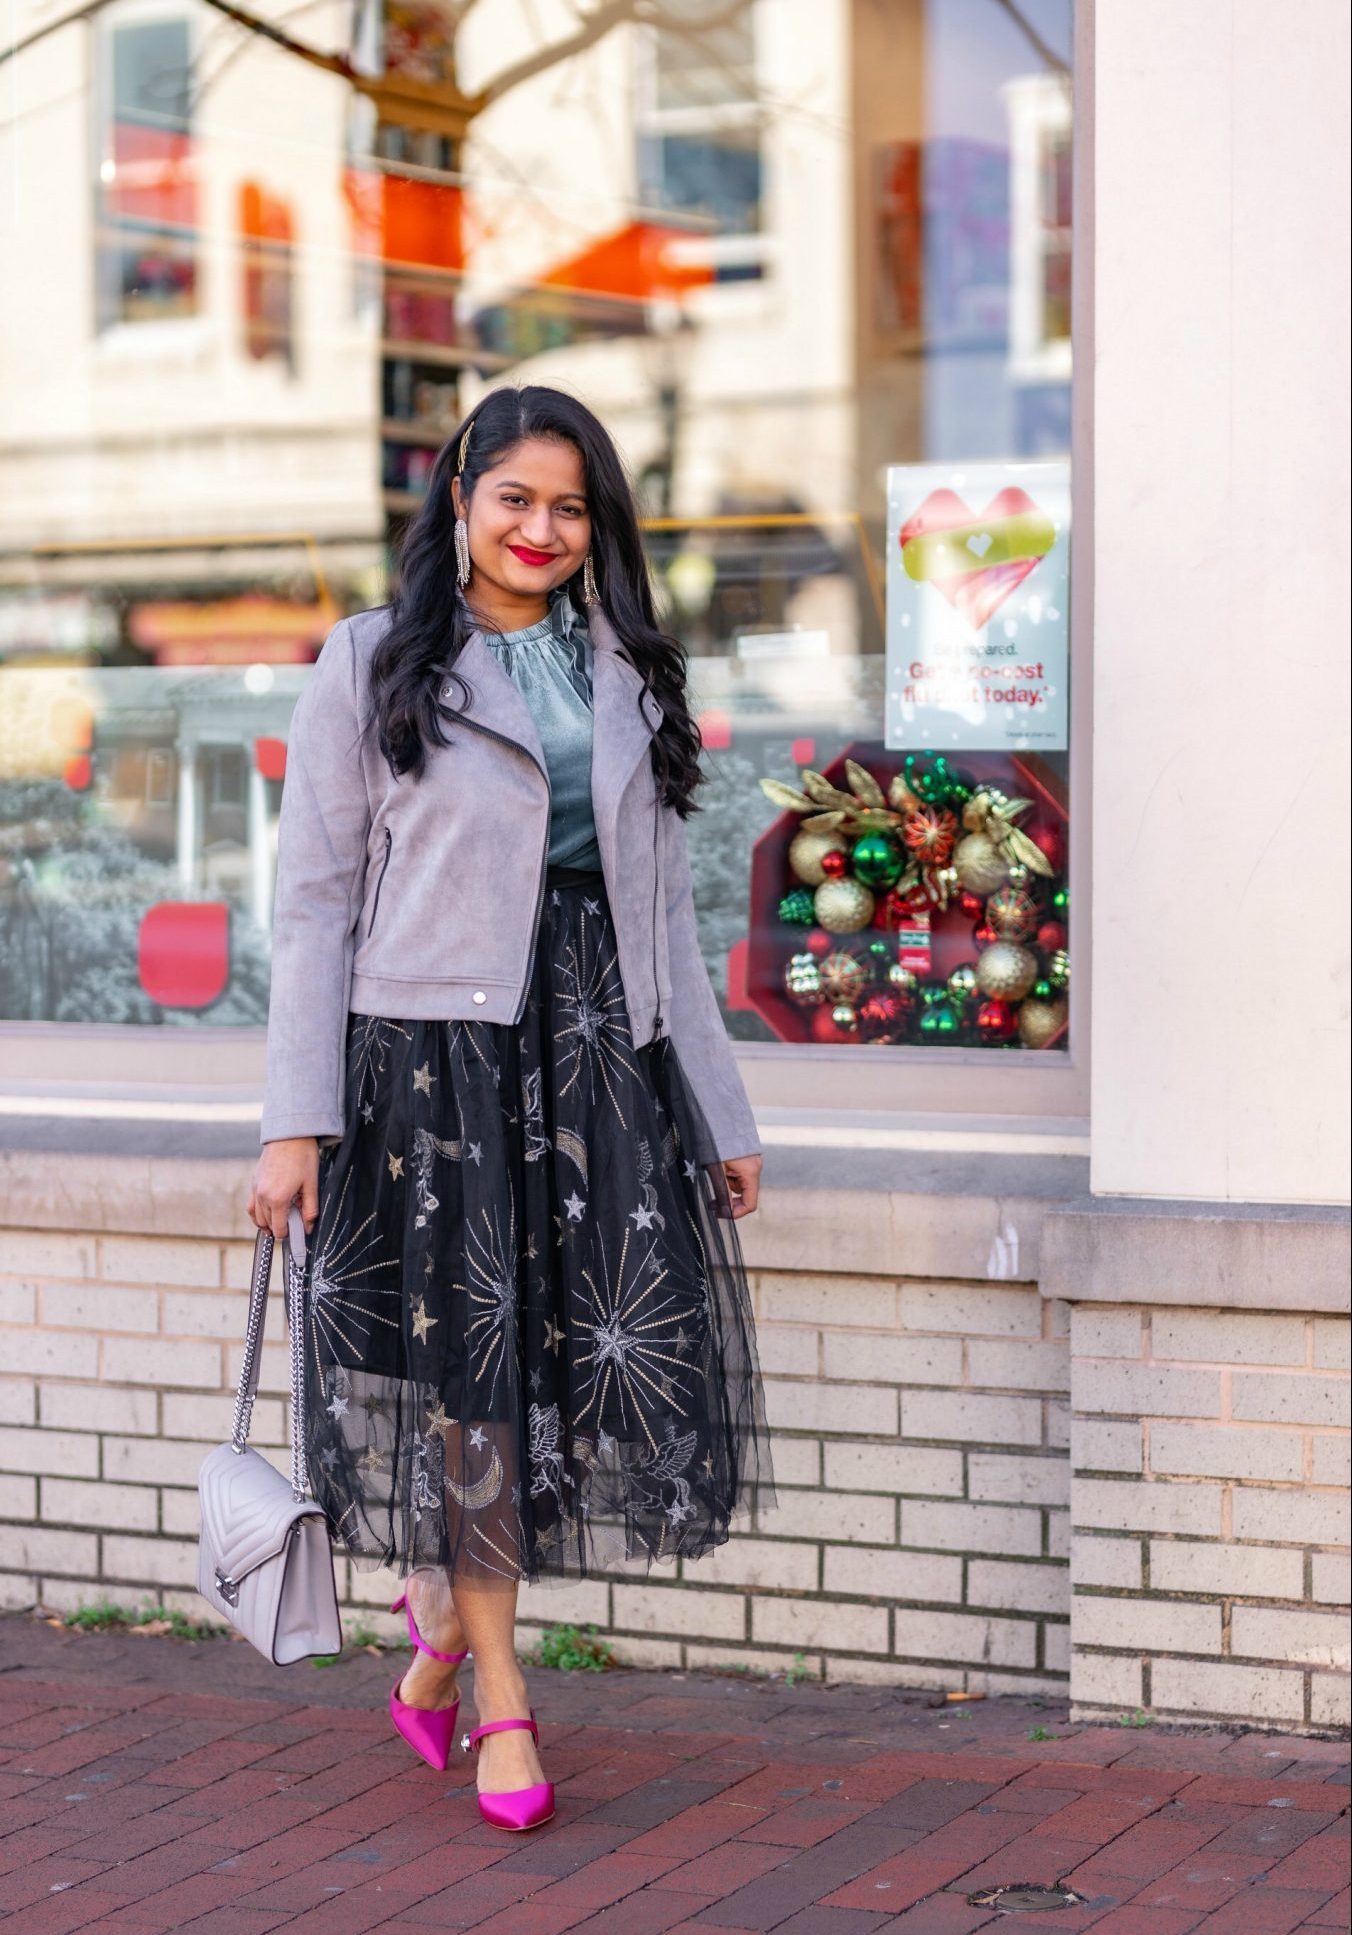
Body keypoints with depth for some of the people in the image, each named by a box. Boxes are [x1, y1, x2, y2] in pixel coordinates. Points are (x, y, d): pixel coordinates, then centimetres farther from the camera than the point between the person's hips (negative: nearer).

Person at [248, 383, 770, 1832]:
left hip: (603, 1058, 4)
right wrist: (296, 1120, -8)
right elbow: (314, 897, 0)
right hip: (433, 1054, -4)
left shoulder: (627, 680, 18)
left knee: (634, 1345, -3)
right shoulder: (374, 667, 5)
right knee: (464, 1362, -2)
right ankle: (498, 1688, 13)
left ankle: (444, 1614, 20)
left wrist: (721, 1115, 15)